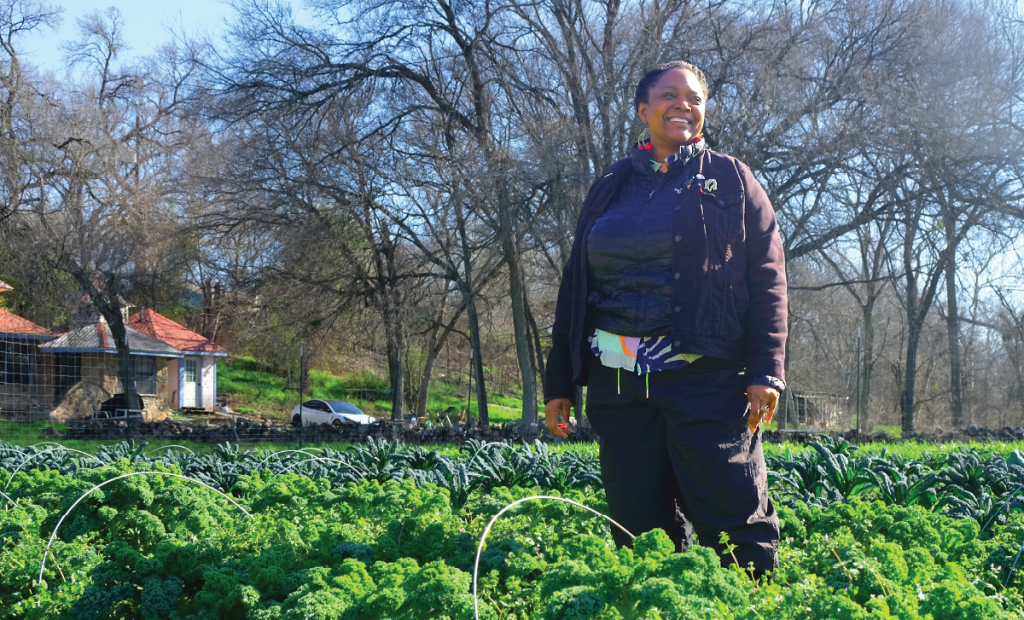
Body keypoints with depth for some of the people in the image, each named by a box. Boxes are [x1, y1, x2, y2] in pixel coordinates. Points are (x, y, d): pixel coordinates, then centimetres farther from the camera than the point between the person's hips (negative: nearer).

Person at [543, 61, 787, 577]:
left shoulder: (730, 179, 9)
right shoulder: (610, 188, 17)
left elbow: (767, 279, 2)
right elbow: (574, 287, 17)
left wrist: (765, 372, -10)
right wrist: (559, 383, 13)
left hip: (706, 378, -3)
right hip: (618, 381, 4)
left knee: (734, 518, -7)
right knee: (639, 524, 7)